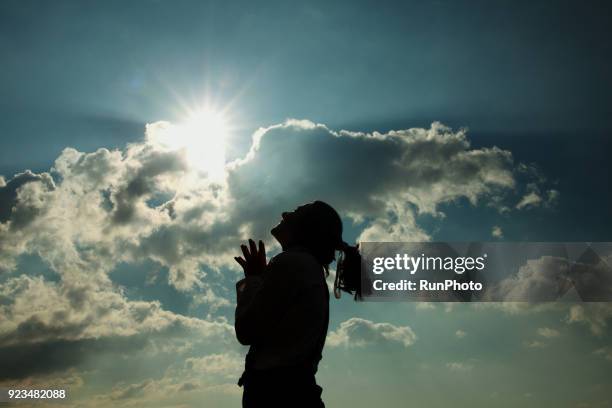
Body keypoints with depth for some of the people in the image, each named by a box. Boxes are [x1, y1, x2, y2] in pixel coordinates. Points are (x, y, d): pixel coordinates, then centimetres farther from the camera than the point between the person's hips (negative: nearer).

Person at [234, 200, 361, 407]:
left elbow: (247, 331, -9)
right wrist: (259, 278, 20)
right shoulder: (311, 268, 19)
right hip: (292, 389, 10)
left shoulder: (290, 262, -10)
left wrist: (252, 279, 6)